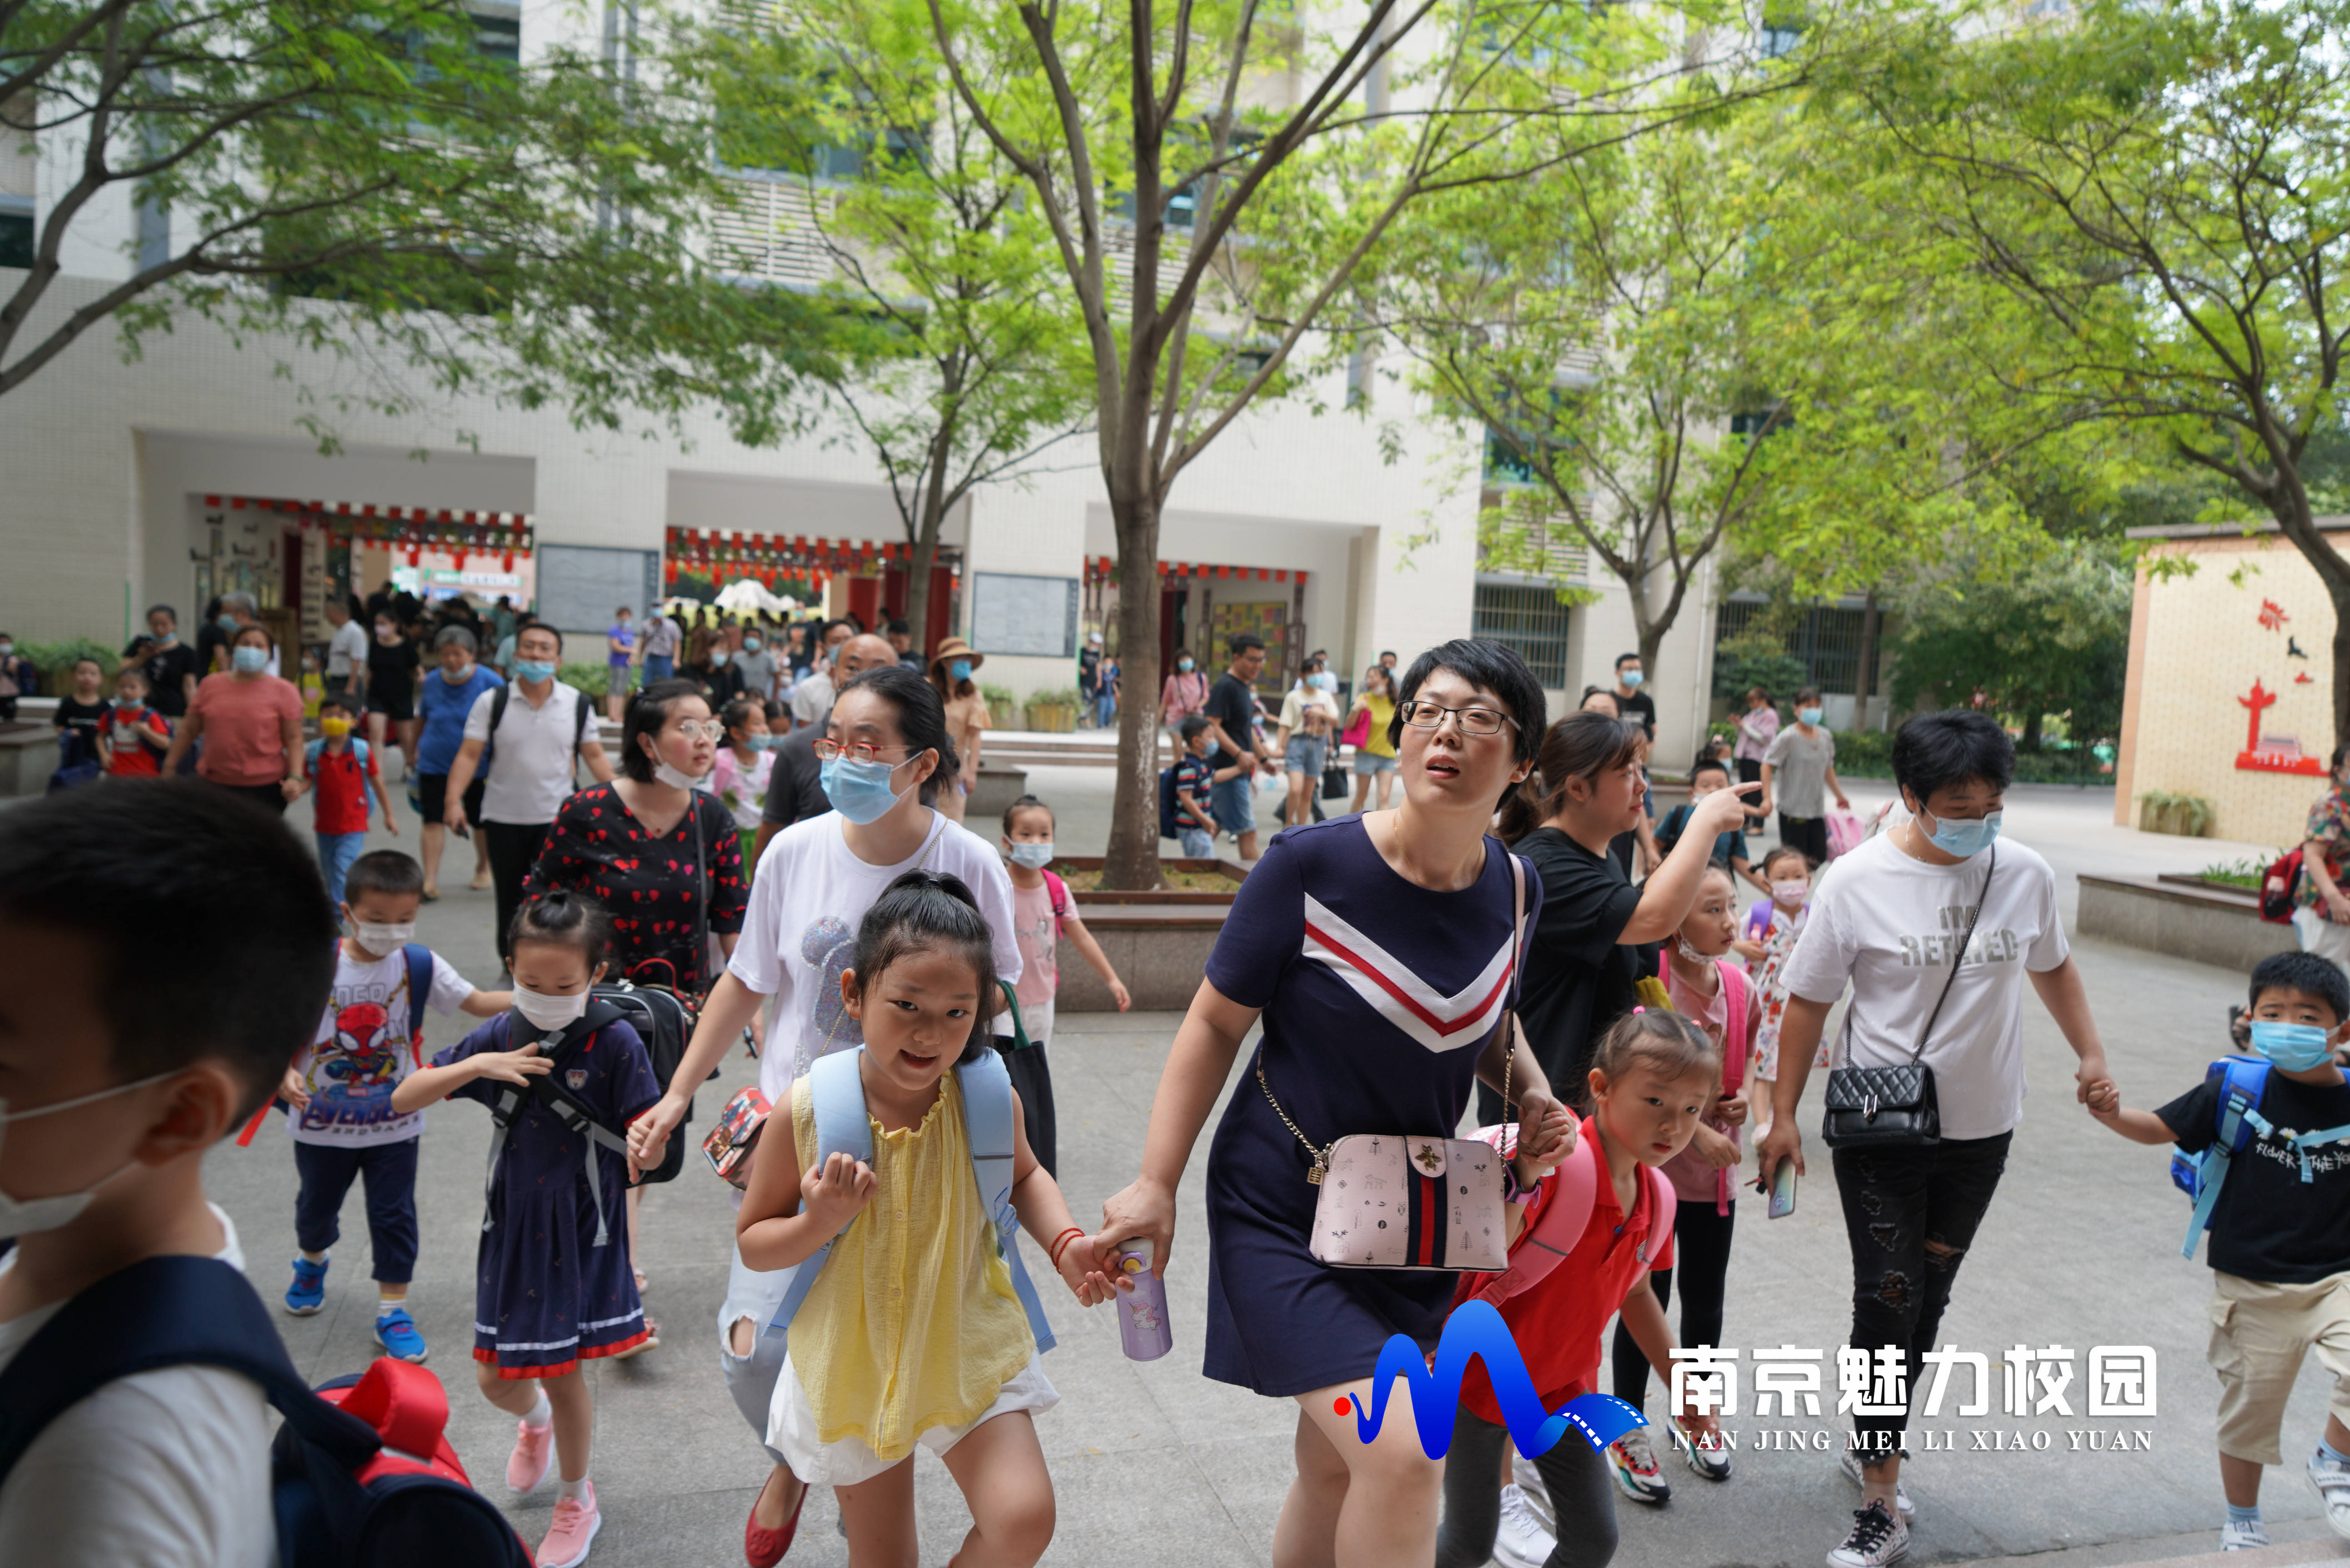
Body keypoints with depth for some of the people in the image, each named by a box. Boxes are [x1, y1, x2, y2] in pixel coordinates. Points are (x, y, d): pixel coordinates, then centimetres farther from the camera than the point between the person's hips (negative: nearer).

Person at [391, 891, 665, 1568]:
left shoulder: (615, 1043, -17)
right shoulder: (502, 1035, -6)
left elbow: (647, 1151, -14)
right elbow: (403, 1098, -5)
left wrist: (651, 1143, -37)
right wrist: (478, 1066, -20)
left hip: (582, 1230, -4)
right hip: (513, 1225, 4)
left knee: (562, 1373, 8)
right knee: (494, 1378, 13)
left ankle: (577, 1501, 36)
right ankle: (535, 1421, 52)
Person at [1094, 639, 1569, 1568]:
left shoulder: (1513, 889, -1)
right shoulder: (1312, 865, -17)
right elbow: (1216, 1023, -10)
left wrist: (1532, 1090, -3)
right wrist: (1156, 1185, -12)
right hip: (1284, 1208, -5)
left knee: (1335, 1467, 17)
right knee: (1402, 1453, -20)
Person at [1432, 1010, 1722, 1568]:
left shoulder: (1658, 1197, -4)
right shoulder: (1558, 1157, -29)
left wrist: (1683, 1390, 19)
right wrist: (1526, 1176, -53)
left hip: (1564, 1386, 6)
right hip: (1479, 1378, -6)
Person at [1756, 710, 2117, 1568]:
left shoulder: (2025, 874, -4)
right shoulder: (1860, 880, -13)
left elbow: (2053, 966, 17)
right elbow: (1808, 1001, -5)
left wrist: (2092, 1057, 6)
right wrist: (1783, 1116, -5)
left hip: (1980, 1130, 4)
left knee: (1929, 1299, 15)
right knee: (1890, 1301, -3)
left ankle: (1871, 1440, 35)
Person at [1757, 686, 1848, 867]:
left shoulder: (1825, 737, 9)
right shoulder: (1788, 738, -10)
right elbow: (1768, 765, -12)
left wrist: (1840, 796, 26)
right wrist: (1767, 798, -20)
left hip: (1817, 809, 6)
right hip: (1793, 809, -6)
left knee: (1819, 857, 3)